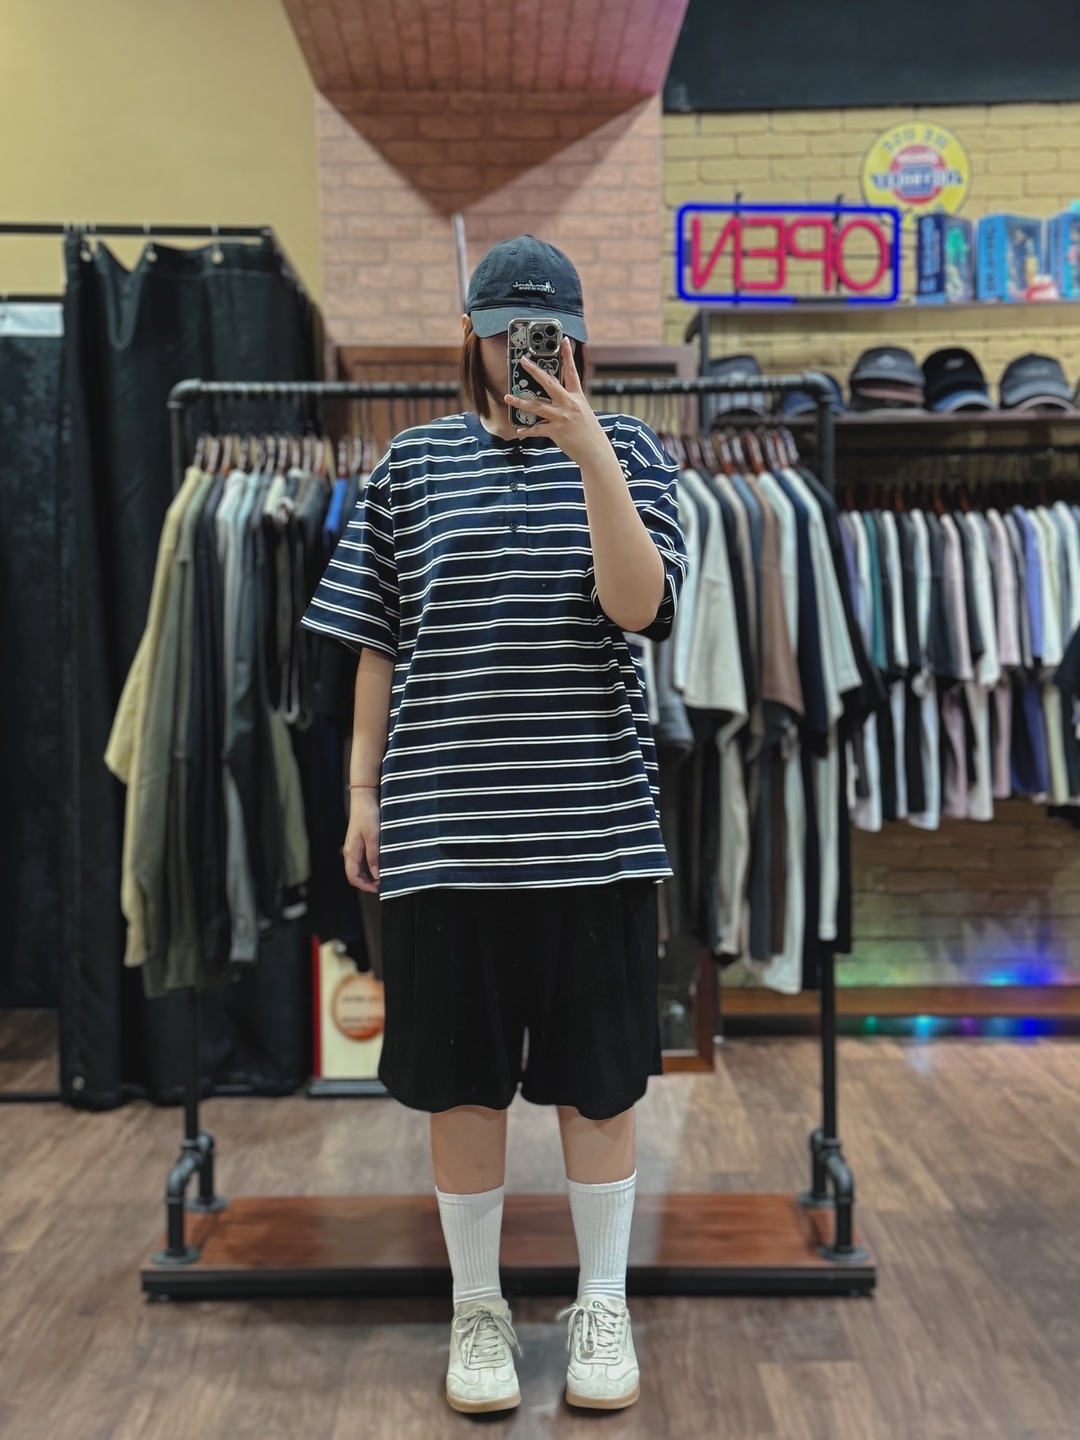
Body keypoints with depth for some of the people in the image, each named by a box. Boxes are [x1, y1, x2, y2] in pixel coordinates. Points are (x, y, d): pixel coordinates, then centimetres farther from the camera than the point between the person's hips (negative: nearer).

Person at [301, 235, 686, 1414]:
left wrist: (588, 451, -19)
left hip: (591, 821, 0)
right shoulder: (414, 462, 8)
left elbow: (637, 607, -11)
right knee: (461, 1080, 9)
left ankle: (602, 1305, 29)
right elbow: (378, 646, 9)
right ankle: (477, 1307, 30)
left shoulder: (626, 451, 5)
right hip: (443, 823, 1)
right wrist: (363, 793, 5)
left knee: (597, 1078, 9)